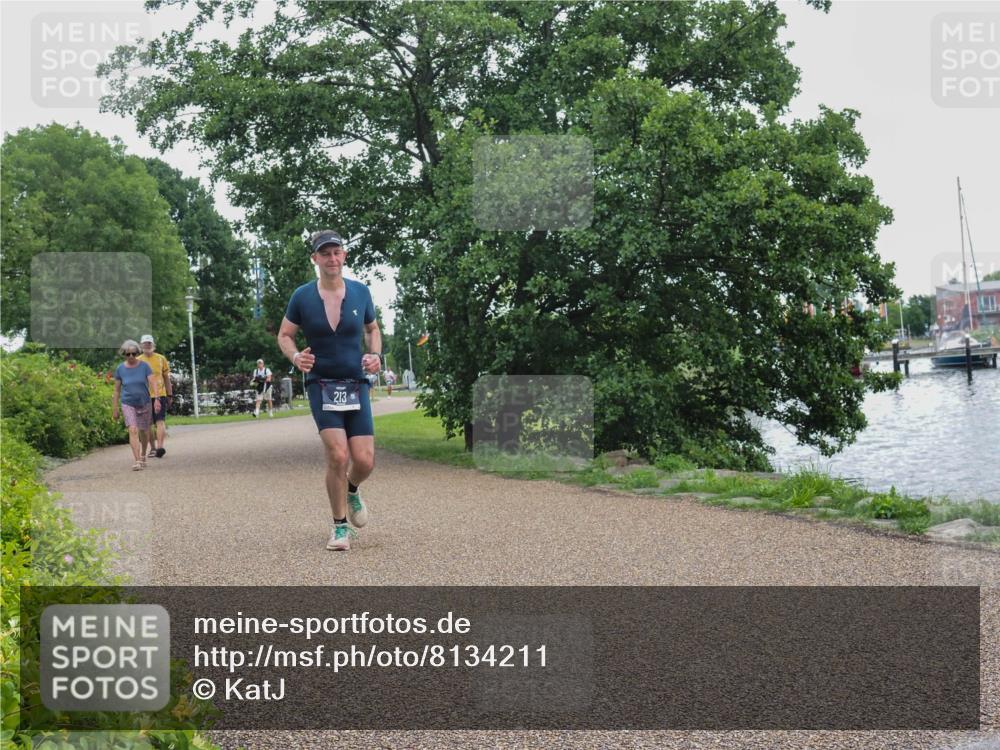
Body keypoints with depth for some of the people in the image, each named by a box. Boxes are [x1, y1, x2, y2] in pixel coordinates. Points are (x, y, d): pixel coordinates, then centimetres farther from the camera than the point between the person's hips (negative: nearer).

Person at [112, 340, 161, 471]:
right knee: (133, 430, -17)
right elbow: (117, 390, 5)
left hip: (144, 403, 1)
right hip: (128, 404, -1)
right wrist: (114, 409, 7)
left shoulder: (144, 366, -5)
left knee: (144, 431, 12)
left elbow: (153, 383, -12)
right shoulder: (120, 369, -1)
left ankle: (143, 456, 36)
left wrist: (157, 399, -26)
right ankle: (137, 461, -22)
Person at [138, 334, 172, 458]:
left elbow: (166, 378, 12)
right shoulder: (138, 361, 6)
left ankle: (160, 446, -22)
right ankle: (153, 448, 20)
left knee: (160, 421, -13)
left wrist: (170, 395, 10)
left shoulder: (161, 359, 6)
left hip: (160, 395, -1)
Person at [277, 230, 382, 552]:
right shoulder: (302, 296, -2)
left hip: (356, 384, 2)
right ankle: (340, 525, 3)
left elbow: (373, 329, 18)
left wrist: (375, 355, -2)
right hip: (321, 384, -2)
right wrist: (295, 356, -14)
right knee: (338, 455, -17)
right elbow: (284, 335, 7)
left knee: (364, 461, -4)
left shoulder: (360, 292, 3)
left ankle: (352, 491, 34)